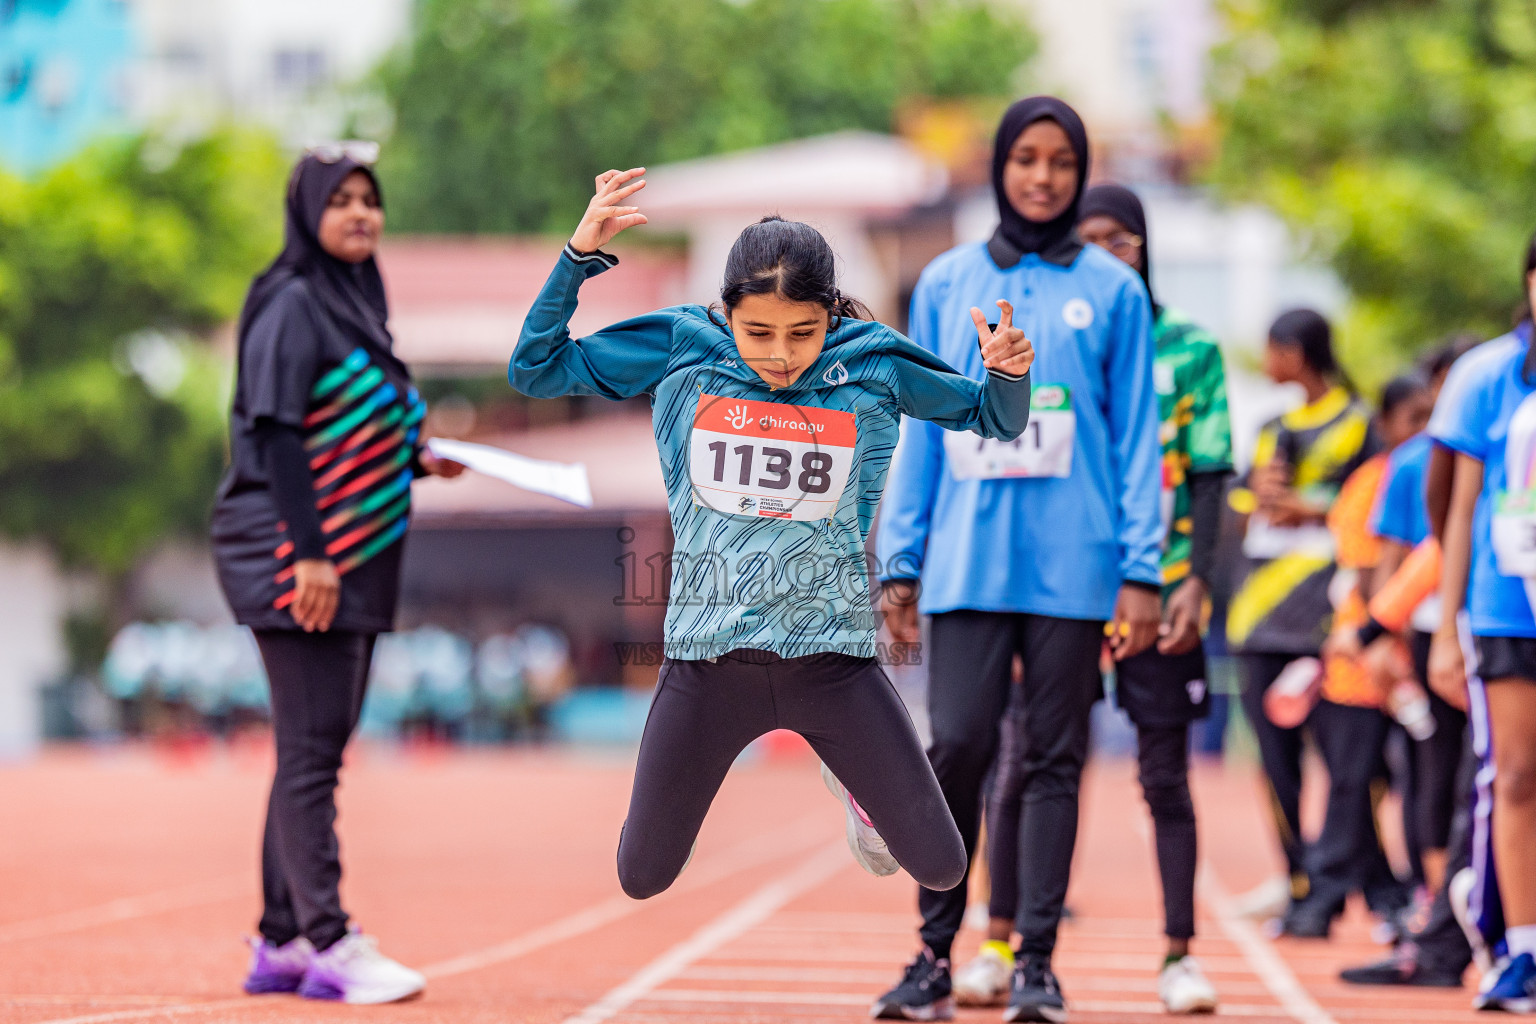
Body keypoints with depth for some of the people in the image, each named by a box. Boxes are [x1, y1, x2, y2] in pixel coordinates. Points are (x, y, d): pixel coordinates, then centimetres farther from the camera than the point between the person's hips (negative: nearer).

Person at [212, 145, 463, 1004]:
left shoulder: (356, 303, 16)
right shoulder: (292, 307, -11)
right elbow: (277, 435, -17)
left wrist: (419, 461, 8)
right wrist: (309, 553, -23)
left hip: (352, 564, 9)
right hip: (300, 562, -9)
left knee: (317, 751, 10)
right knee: (310, 751, -9)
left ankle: (283, 942, 15)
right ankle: (330, 946, -11)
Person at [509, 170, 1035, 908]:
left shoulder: (872, 365, -5)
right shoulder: (681, 349, -5)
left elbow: (994, 420, 7)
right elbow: (537, 370, -1)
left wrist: (1008, 372, -16)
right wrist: (580, 256, -12)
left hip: (831, 658, 0)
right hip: (708, 656, 0)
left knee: (940, 868, 2)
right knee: (642, 878, 7)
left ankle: (847, 778, 35)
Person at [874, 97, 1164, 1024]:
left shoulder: (1113, 289, 6)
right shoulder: (946, 284, 10)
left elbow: (1137, 436, 4)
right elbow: (919, 431, 12)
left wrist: (1142, 571, -2)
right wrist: (900, 563, 6)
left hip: (1073, 565, -1)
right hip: (966, 561, 1)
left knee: (1055, 759, 2)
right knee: (959, 746, -6)